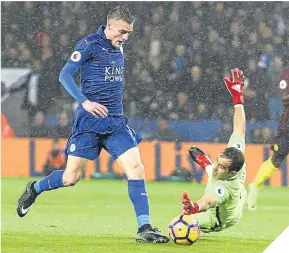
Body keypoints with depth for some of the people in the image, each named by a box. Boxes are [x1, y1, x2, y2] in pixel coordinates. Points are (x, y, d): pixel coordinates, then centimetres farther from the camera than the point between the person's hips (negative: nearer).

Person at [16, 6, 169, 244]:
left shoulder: (119, 46, 12)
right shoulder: (90, 44, -9)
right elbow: (64, 75, -12)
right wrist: (84, 101, -23)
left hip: (116, 121, 6)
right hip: (90, 120, -6)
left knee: (136, 169, -11)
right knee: (71, 177, -2)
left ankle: (144, 229, -11)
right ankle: (34, 189, 29)